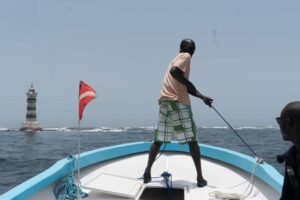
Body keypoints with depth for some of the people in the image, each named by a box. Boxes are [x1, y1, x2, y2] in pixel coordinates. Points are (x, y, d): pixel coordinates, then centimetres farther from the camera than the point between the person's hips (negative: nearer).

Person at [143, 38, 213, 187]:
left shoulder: (175, 59, 27)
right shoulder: (186, 56, 3)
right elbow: (174, 71, -18)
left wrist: (202, 97, 21)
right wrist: (188, 84, -7)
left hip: (164, 101, 7)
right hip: (178, 102, -7)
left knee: (158, 140, 13)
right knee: (192, 140, -2)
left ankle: (148, 171, 12)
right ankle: (200, 177, -2)